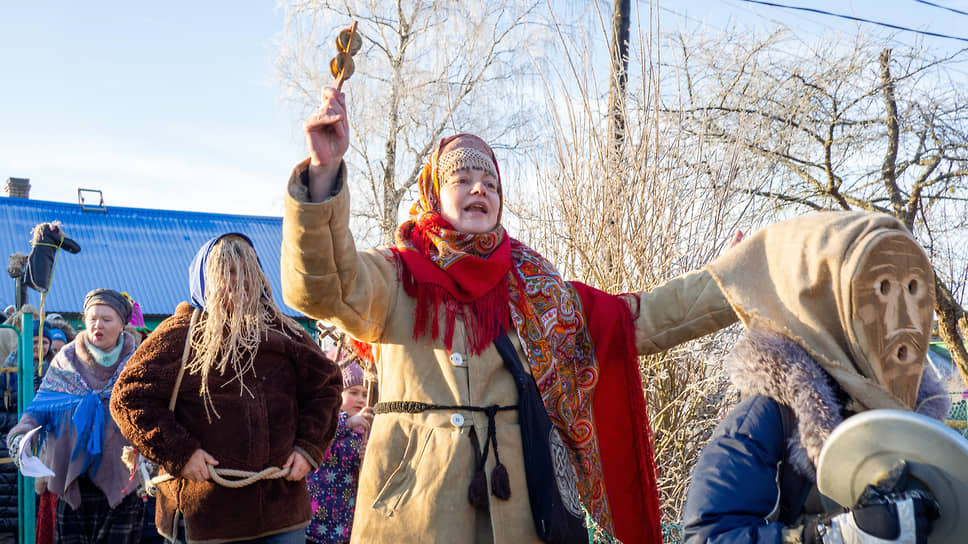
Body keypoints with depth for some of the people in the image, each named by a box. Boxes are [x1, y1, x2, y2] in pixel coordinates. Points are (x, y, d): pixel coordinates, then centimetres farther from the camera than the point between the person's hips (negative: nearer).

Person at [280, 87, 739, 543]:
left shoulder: (535, 289, 14)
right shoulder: (396, 278, 2)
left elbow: (643, 321, 15)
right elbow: (320, 289, -18)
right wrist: (324, 171, -32)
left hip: (524, 504, 3)